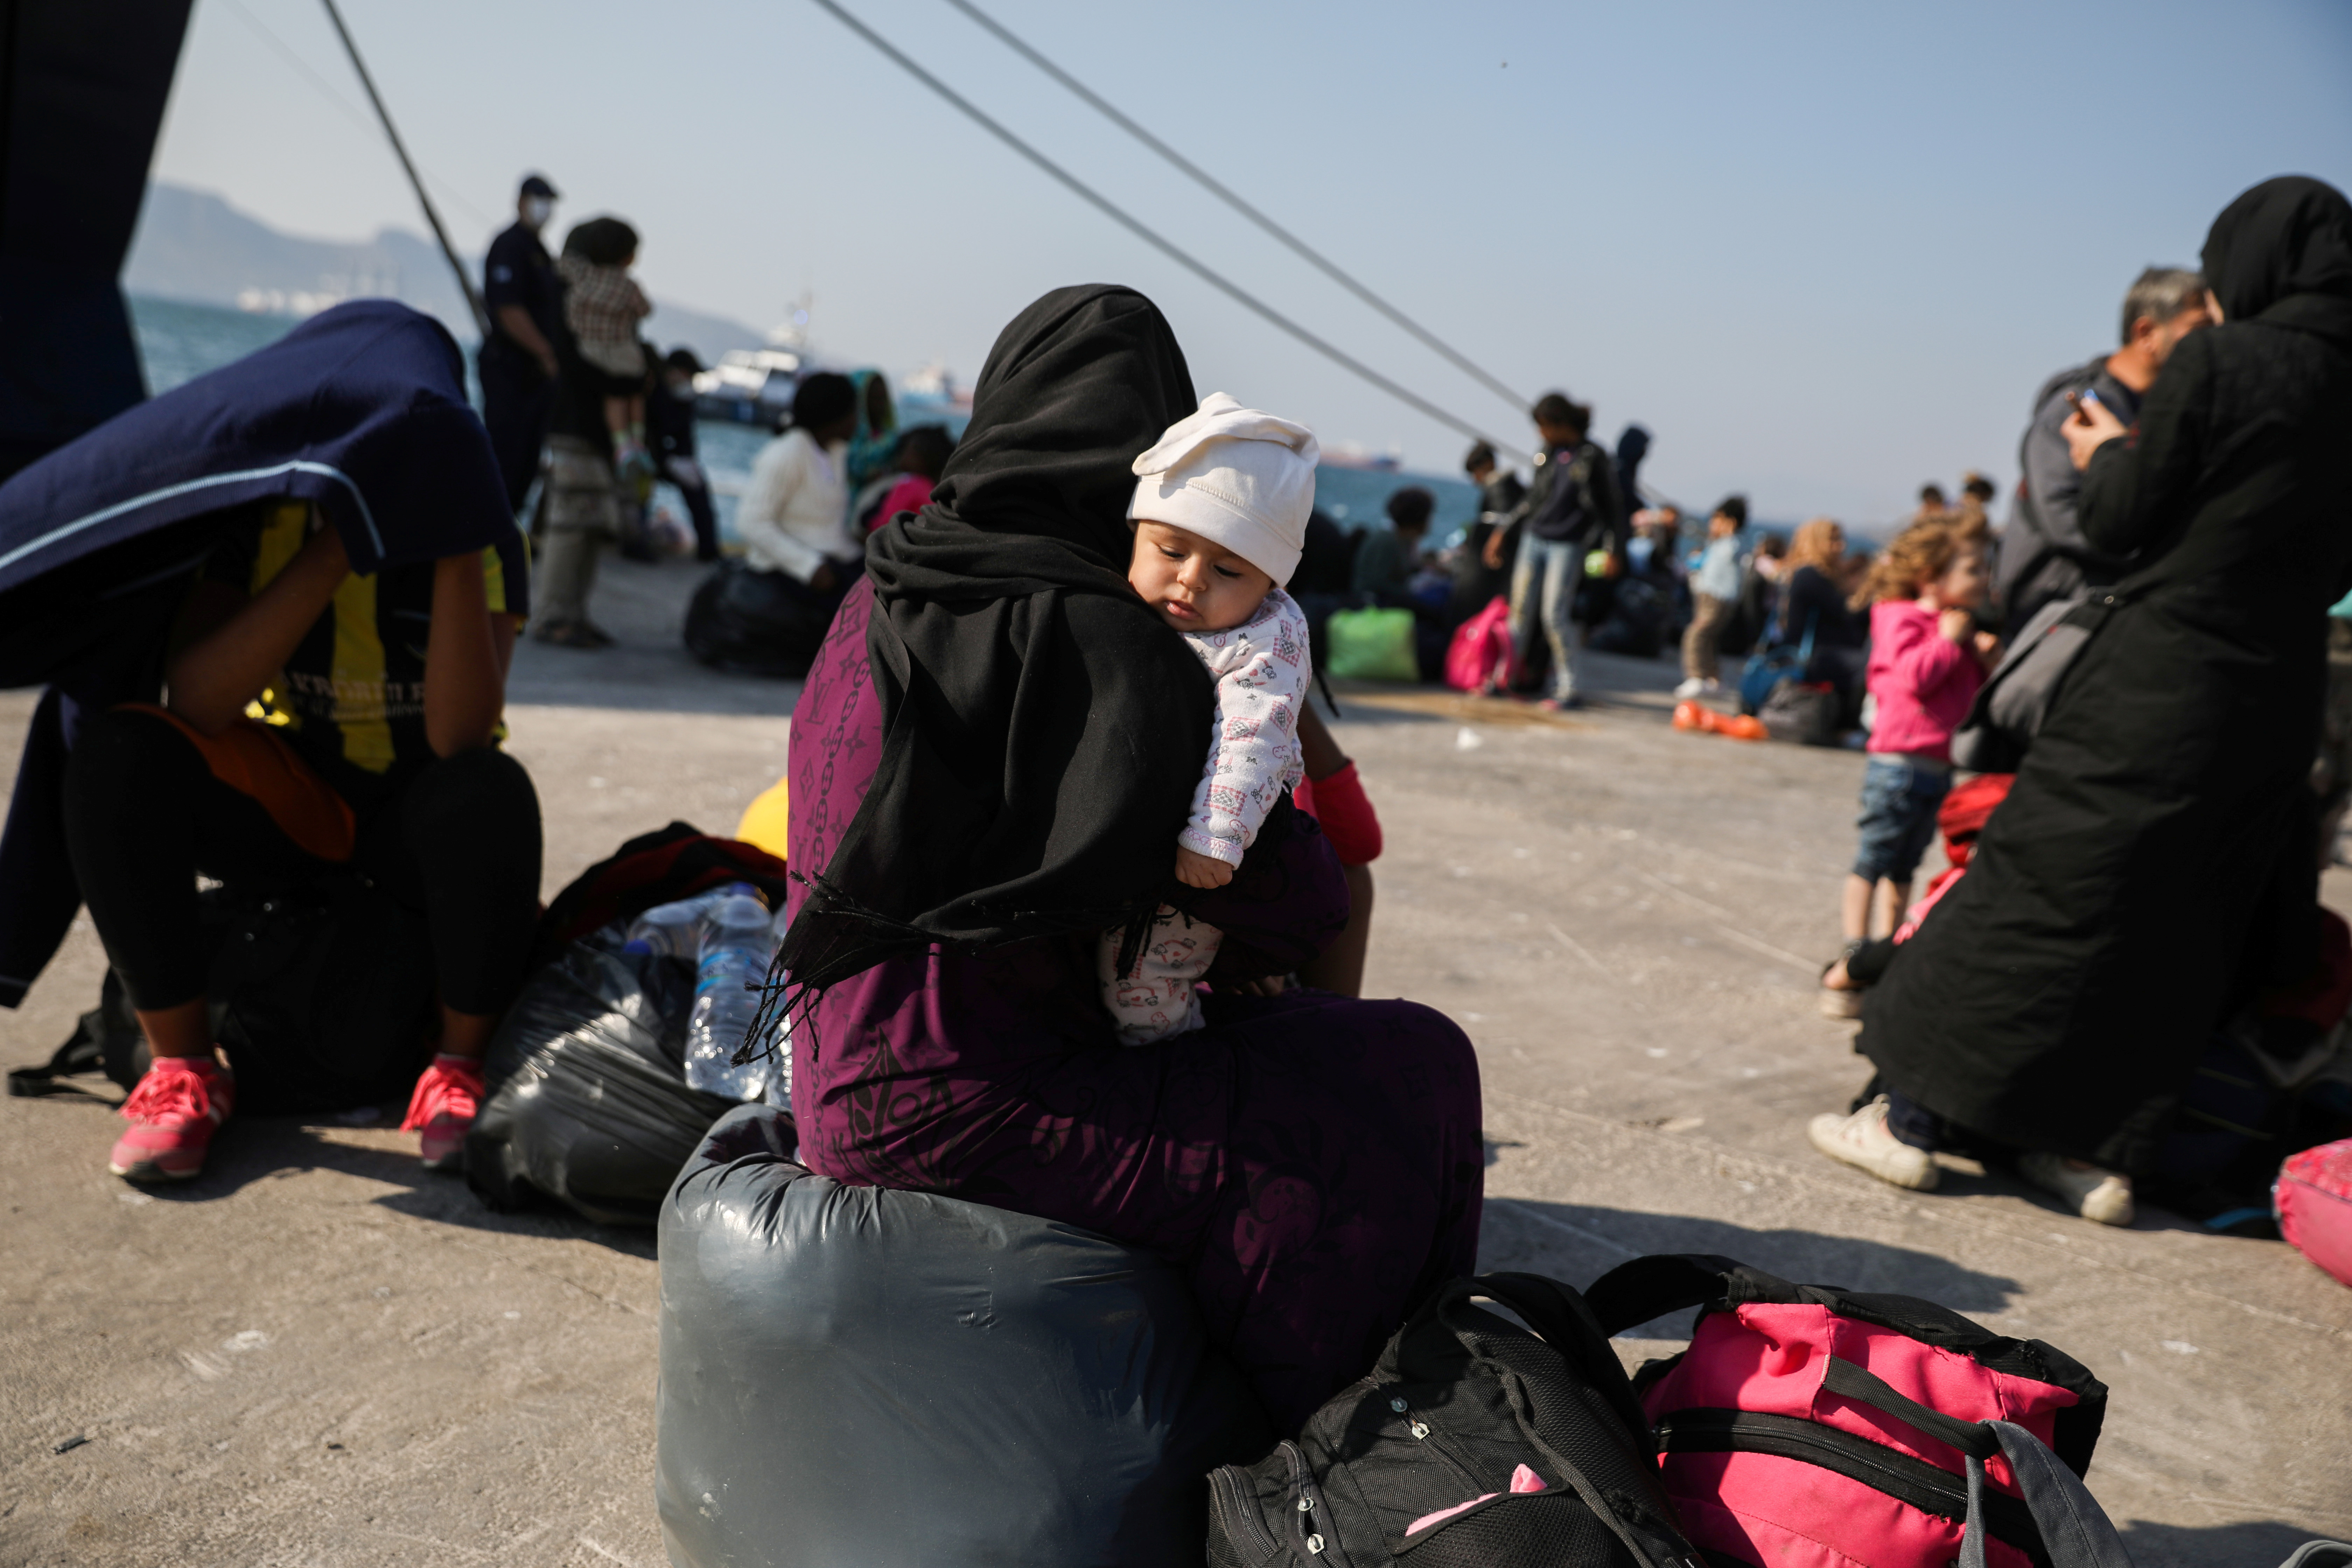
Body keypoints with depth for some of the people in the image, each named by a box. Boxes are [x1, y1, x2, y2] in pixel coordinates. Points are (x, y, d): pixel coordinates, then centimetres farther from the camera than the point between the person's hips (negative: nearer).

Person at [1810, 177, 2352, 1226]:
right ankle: (2103, 1149, 20)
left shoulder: (2219, 360, -10)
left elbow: (2118, 524, -7)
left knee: (2041, 884, 2)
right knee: (2182, 927, 13)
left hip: (2159, 682, -6)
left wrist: (2106, 457, 13)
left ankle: (1913, 1117, 8)